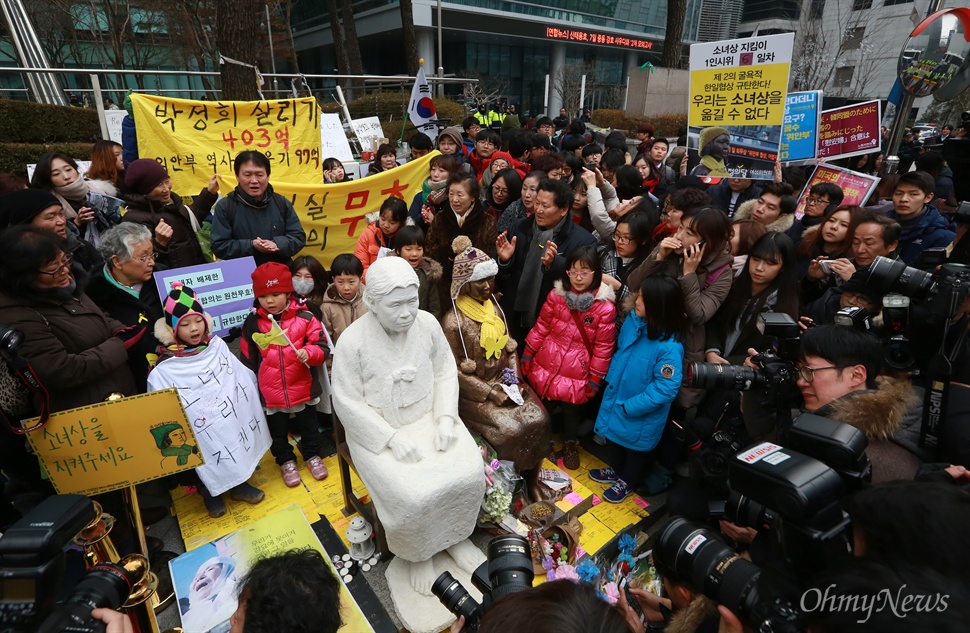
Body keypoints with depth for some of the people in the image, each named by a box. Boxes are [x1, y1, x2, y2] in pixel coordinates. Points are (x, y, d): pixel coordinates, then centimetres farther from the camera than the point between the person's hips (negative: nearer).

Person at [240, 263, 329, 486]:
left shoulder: (304, 317, -12)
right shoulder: (252, 323, -5)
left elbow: (321, 346, -8)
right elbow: (248, 359, 4)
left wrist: (309, 353, -30)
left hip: (302, 388, -1)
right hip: (270, 393, 2)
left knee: (308, 426, 19)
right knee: (277, 431, 20)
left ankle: (312, 455, 43)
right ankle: (286, 461, 43)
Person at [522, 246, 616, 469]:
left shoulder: (605, 307, -14)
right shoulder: (556, 294, -6)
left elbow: (603, 347, -7)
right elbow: (541, 327, 3)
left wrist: (595, 380, -4)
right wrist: (527, 354, 5)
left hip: (576, 372, -3)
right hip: (546, 363, 3)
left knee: (572, 407, 10)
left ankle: (571, 444, 40)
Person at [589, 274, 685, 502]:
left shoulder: (670, 348, -33)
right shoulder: (633, 321, -12)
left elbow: (665, 389, -28)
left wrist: (630, 407, -22)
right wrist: (611, 378, 0)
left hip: (641, 414, -6)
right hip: (615, 399, 7)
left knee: (635, 446, 21)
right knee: (613, 436, 28)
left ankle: (627, 482, 48)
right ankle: (615, 470, 55)